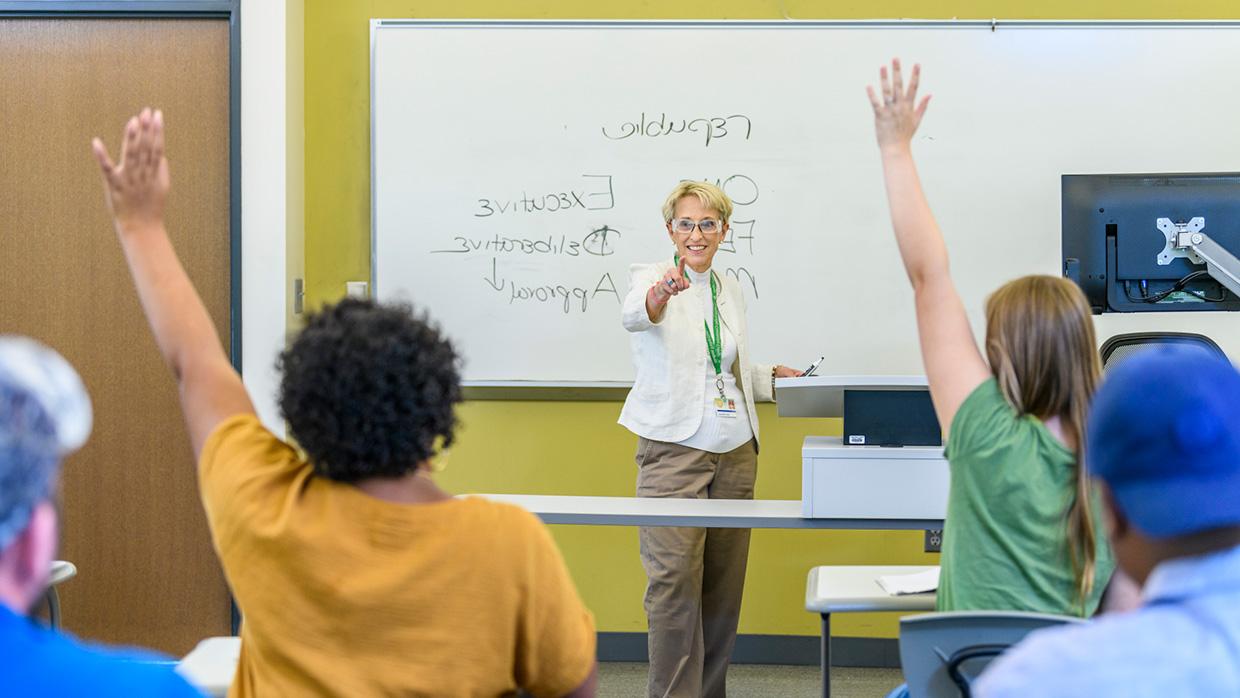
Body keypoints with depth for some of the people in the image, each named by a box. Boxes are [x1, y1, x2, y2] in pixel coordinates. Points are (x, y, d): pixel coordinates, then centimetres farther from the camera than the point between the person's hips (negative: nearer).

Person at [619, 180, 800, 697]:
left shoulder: (730, 290, 13)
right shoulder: (651, 276, -5)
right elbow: (634, 315, -32)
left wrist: (773, 378, 10)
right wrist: (660, 294, -52)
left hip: (735, 451, 6)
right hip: (673, 449, -6)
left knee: (724, 583, 8)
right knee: (674, 582, -10)